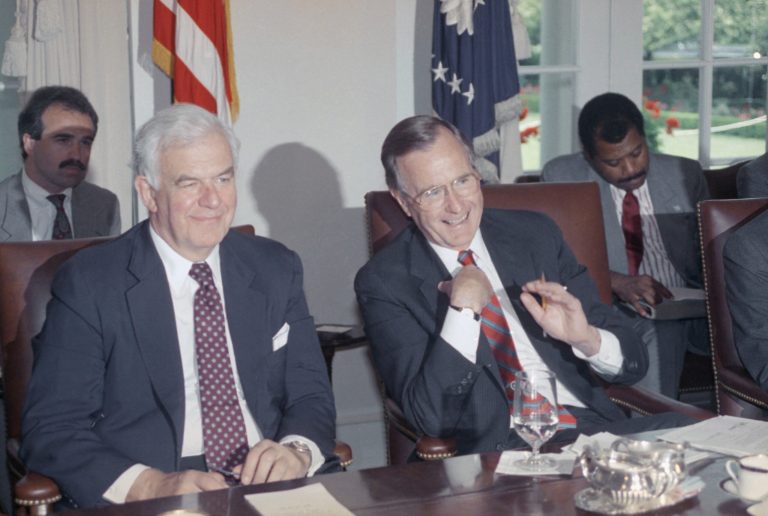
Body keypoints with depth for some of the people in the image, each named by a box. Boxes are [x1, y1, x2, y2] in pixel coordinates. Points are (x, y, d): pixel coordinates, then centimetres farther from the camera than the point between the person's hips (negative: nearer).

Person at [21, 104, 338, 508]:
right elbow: (51, 430, -5)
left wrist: (296, 452, -12)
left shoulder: (277, 270, 12)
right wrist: (153, 486, -21)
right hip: (151, 504, -1)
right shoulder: (88, 284, 0)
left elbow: (311, 395, 11)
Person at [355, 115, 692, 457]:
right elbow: (429, 416, -9)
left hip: (594, 426, 4)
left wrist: (586, 338, -11)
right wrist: (464, 308, -13)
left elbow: (634, 363, 11)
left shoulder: (535, 234, 12)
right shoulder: (384, 282, 2)